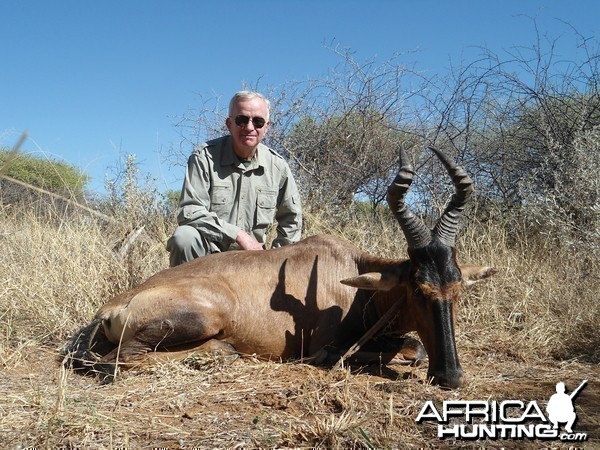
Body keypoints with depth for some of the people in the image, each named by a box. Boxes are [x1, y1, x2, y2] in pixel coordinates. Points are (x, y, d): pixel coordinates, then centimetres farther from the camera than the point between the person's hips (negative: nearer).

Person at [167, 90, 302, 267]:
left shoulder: (278, 166, -1)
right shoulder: (204, 157, -11)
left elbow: (291, 220, 12)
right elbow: (188, 212, -18)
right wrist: (238, 235, -22)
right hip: (206, 254, -3)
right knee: (184, 236, -33)